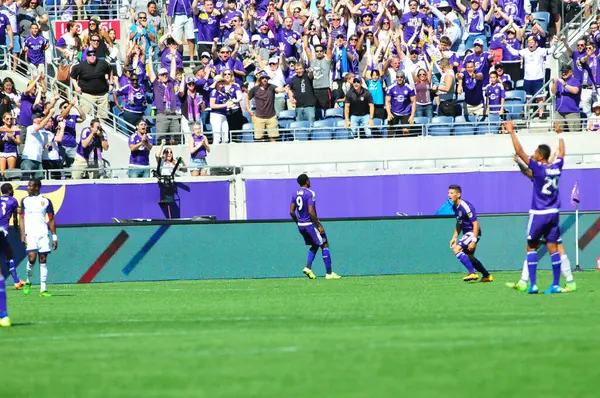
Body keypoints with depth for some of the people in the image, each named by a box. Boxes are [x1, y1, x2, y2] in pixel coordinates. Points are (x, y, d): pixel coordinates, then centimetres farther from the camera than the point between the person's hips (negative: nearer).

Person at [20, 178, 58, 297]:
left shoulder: (46, 201, 6)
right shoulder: (25, 200, 8)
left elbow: (51, 220, 9)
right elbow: (21, 218, 8)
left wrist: (54, 237, 5)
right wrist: (22, 234, -4)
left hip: (43, 234, 1)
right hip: (30, 234, -1)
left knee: (43, 260, -1)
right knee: (32, 258, -16)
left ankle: (43, 289, 1)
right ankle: (28, 282, 9)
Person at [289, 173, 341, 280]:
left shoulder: (295, 193, 7)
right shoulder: (310, 193, -16)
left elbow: (291, 211, 9)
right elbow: (311, 211, -23)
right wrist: (319, 225, -16)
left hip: (301, 225, 8)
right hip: (310, 224, -8)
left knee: (314, 246, 22)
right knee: (324, 245, 1)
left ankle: (308, 267, 4)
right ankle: (329, 273, 0)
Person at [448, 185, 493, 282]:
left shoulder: (465, 207, -22)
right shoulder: (455, 207, 5)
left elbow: (475, 224, -22)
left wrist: (474, 240, -26)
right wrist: (454, 237, 16)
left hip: (473, 233, -10)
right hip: (466, 233, 10)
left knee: (456, 249, -21)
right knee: (469, 257, 18)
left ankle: (472, 273, -19)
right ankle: (487, 276, 31)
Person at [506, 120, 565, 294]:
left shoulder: (538, 168, -14)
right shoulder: (556, 168, 1)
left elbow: (520, 152, -14)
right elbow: (561, 153, 23)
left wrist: (511, 132, -7)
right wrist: (559, 133, 35)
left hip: (538, 214, -5)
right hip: (553, 214, 5)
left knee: (531, 247, 5)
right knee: (553, 248, 4)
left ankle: (533, 284, -3)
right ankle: (556, 285, 1)